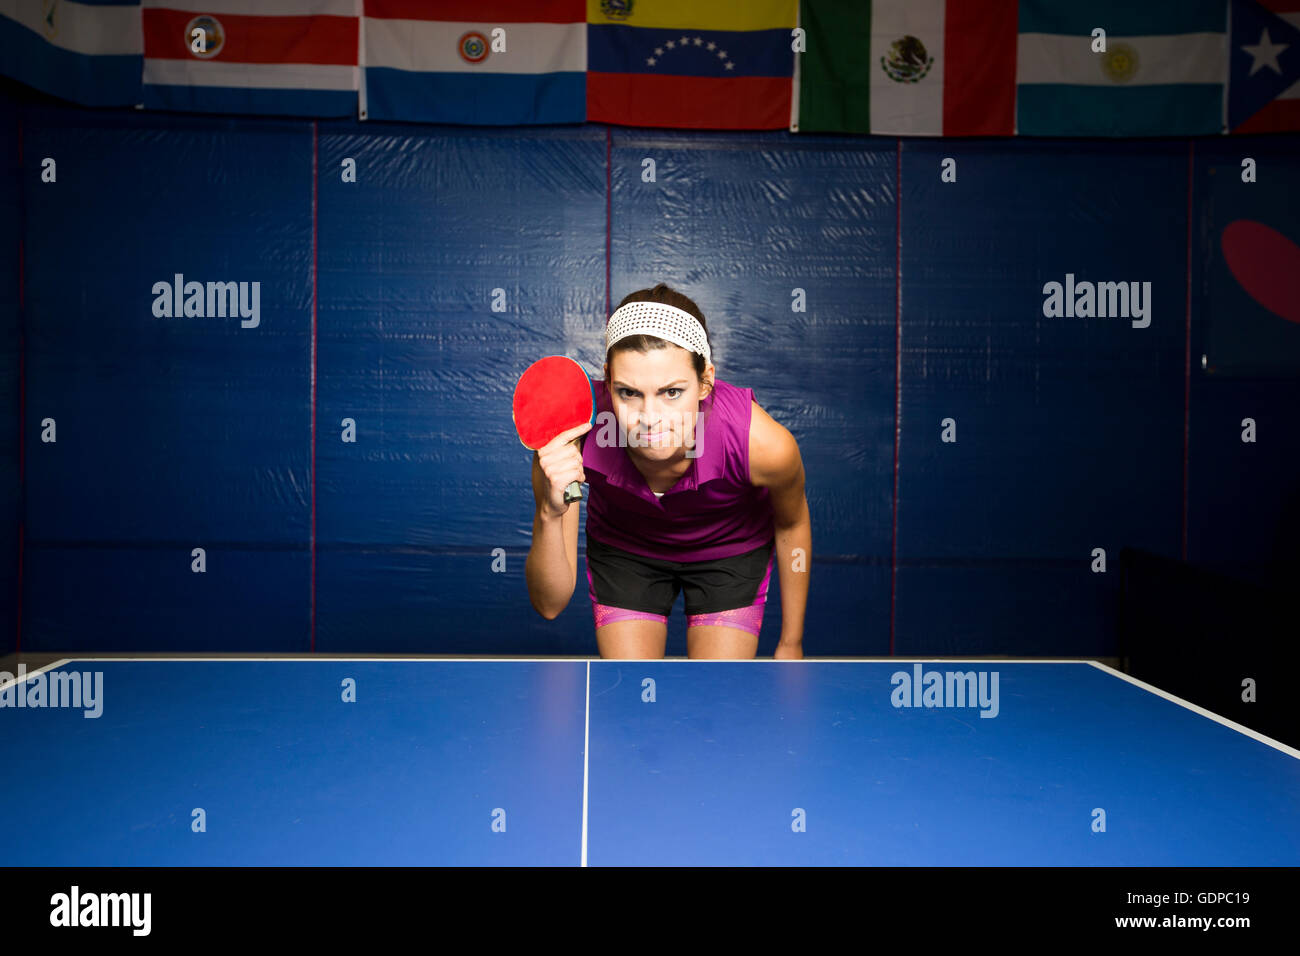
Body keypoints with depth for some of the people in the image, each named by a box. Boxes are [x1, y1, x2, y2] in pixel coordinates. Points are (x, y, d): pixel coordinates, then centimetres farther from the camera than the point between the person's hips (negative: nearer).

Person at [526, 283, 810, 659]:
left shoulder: (765, 444, -37)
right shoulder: (568, 443, -36)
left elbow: (792, 524, -11)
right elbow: (550, 604, -28)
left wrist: (790, 644, 2)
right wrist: (550, 515, -49)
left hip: (730, 550, 0)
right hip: (621, 550, 1)